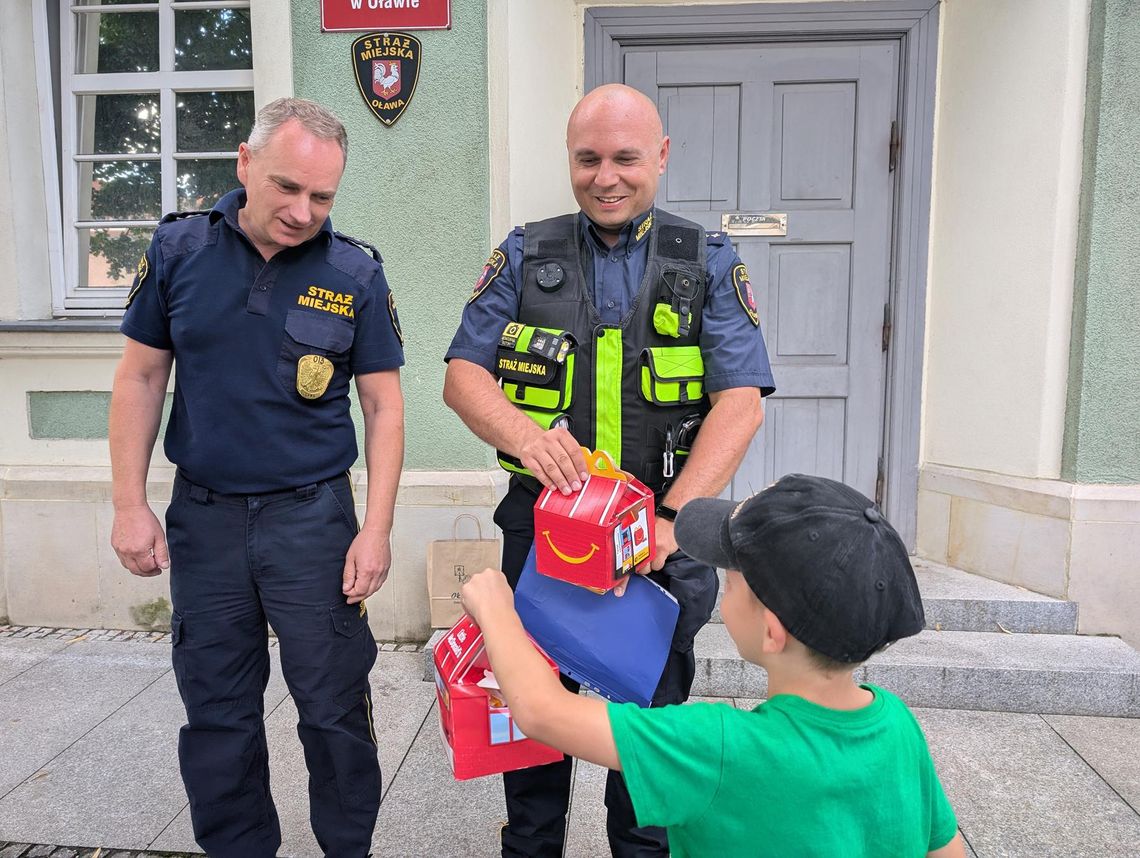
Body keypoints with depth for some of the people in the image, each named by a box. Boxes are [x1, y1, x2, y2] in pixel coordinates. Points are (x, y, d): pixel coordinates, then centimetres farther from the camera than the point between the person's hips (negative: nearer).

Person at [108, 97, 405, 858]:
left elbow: (385, 406, -4)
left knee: (334, 706, 6)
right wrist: (130, 505, 1)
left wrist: (376, 531, -10)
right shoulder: (177, 249, -1)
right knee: (216, 710, 15)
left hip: (311, 513, -2)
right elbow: (141, 378, 5)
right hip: (202, 514, 2)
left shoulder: (355, 273, -6)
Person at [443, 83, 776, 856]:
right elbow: (463, 374, -1)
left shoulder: (708, 264, 0)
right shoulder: (525, 257, 3)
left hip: (662, 534, 0)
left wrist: (670, 516, -21)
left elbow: (741, 401, -9)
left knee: (653, 711, 16)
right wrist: (524, 434, -22)